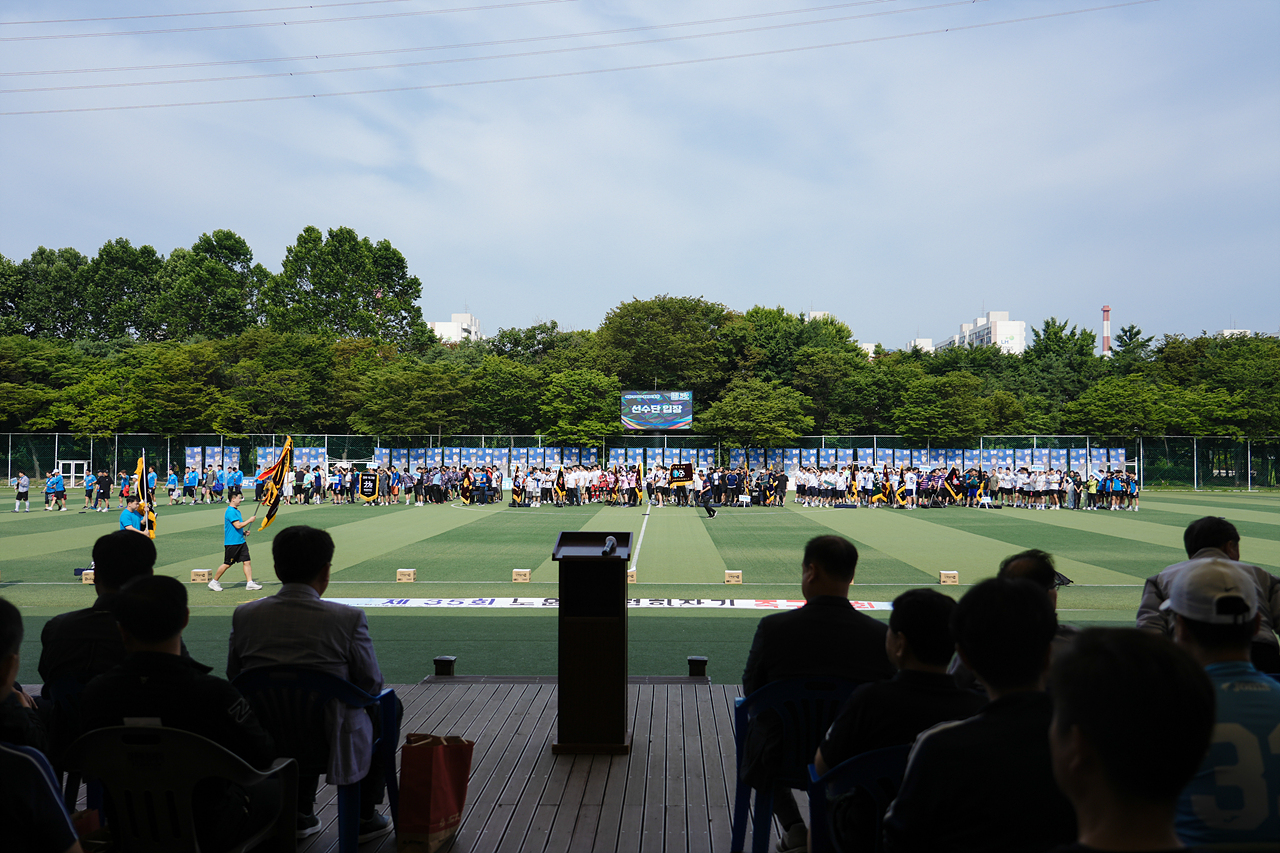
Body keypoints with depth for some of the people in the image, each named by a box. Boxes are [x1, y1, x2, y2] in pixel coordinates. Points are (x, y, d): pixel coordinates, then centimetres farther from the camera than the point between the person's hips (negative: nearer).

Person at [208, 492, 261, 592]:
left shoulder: (237, 511, 15)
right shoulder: (230, 511, -16)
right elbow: (238, 525, -23)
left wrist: (244, 532, 11)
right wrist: (249, 520, -13)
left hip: (241, 541, 9)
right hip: (231, 543, -9)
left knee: (247, 561, 2)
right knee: (227, 564, 0)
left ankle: (249, 583, 2)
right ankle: (214, 582, 16)